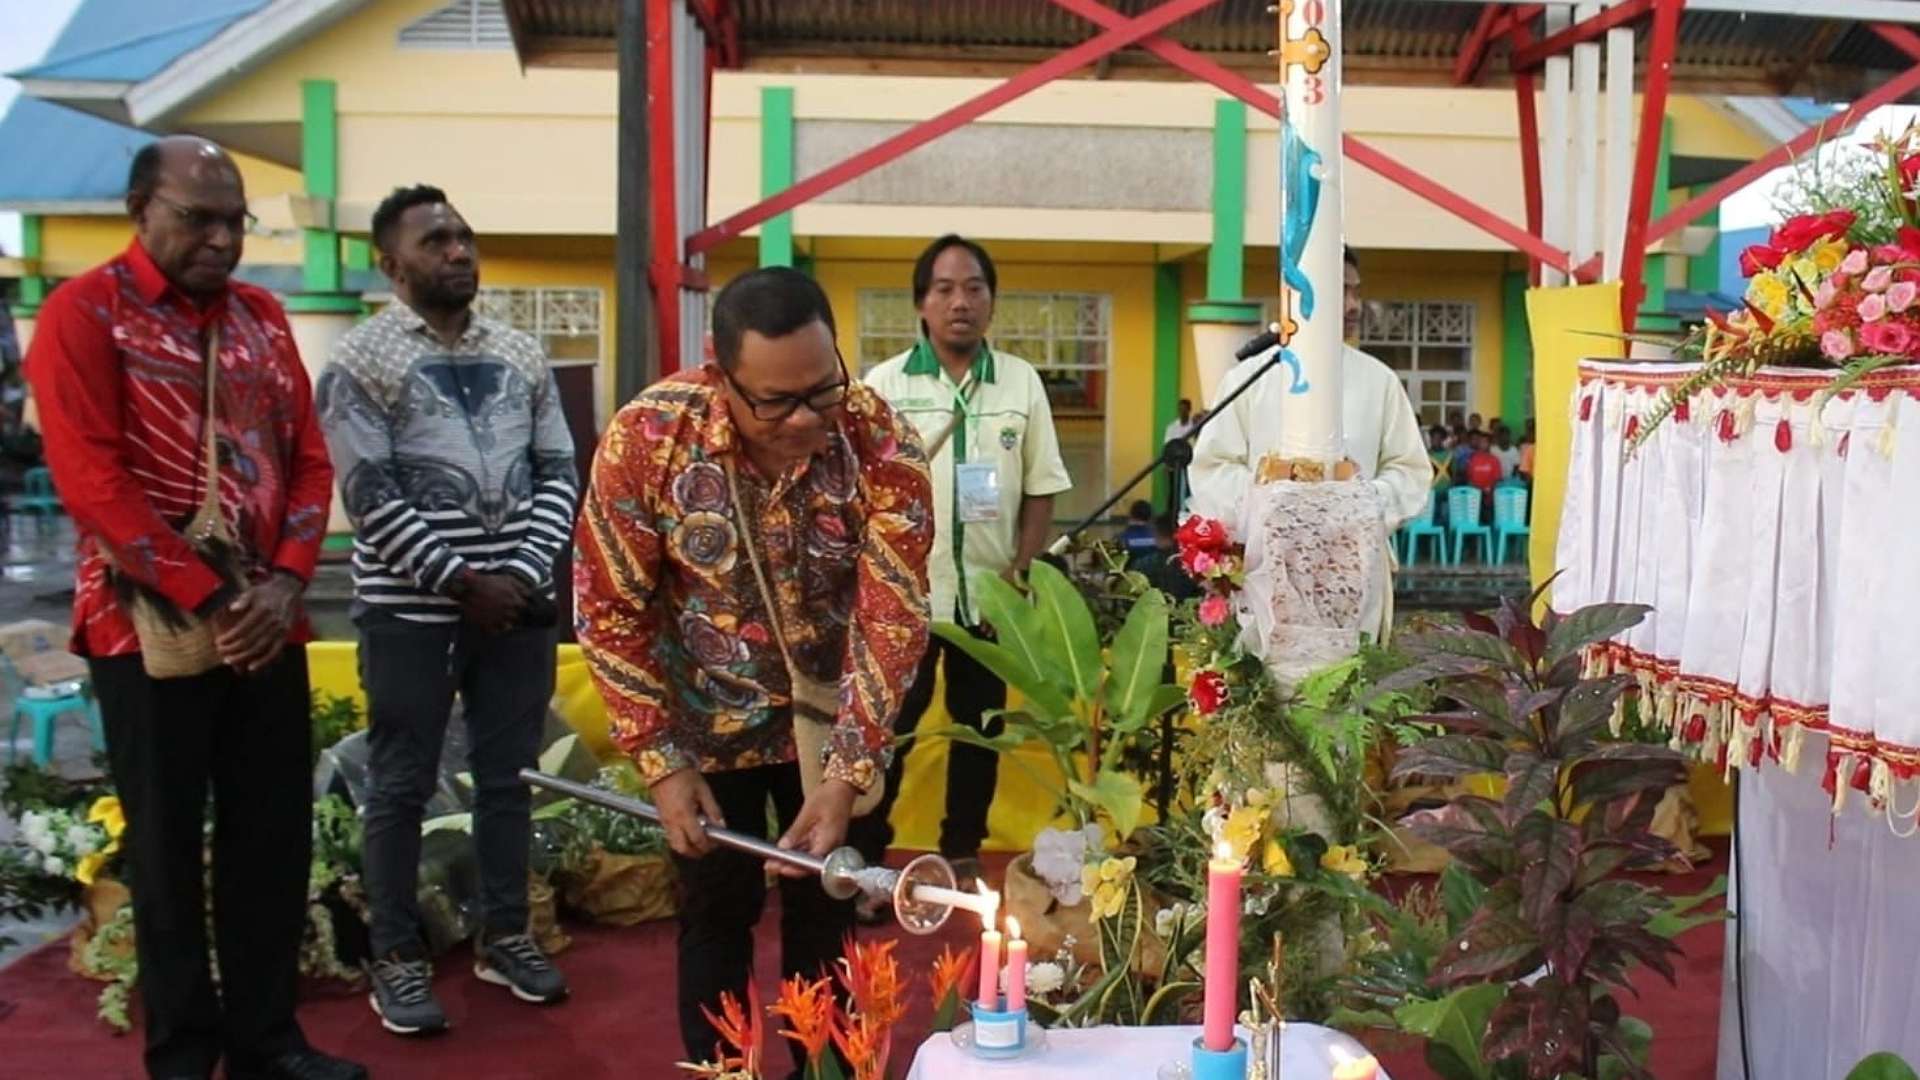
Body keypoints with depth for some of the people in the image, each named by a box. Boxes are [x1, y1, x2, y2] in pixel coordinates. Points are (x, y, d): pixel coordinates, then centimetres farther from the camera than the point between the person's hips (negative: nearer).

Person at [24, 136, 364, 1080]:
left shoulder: (261, 316, 11)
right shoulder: (85, 312, -5)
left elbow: (309, 459, 9)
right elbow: (91, 480, -13)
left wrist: (283, 584, -6)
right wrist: (207, 599, -15)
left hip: (268, 624, 5)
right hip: (150, 622, -4)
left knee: (275, 836, 8)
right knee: (168, 844, 6)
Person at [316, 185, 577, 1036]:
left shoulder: (521, 355, 10)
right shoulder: (362, 360, -4)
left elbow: (558, 475, 7)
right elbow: (371, 499, -11)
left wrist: (524, 573, -6)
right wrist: (462, 579, -14)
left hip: (518, 603, 4)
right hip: (412, 611, -4)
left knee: (507, 776, 13)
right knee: (402, 786, 6)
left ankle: (504, 935, 27)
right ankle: (397, 958, 19)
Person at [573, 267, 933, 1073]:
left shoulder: (882, 444, -22)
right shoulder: (647, 436, -22)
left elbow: (893, 616, -19)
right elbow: (610, 607, -13)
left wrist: (848, 773, -24)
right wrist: (660, 760, -14)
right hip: (705, 723, 0)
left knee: (826, 915, 11)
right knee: (715, 917, 10)